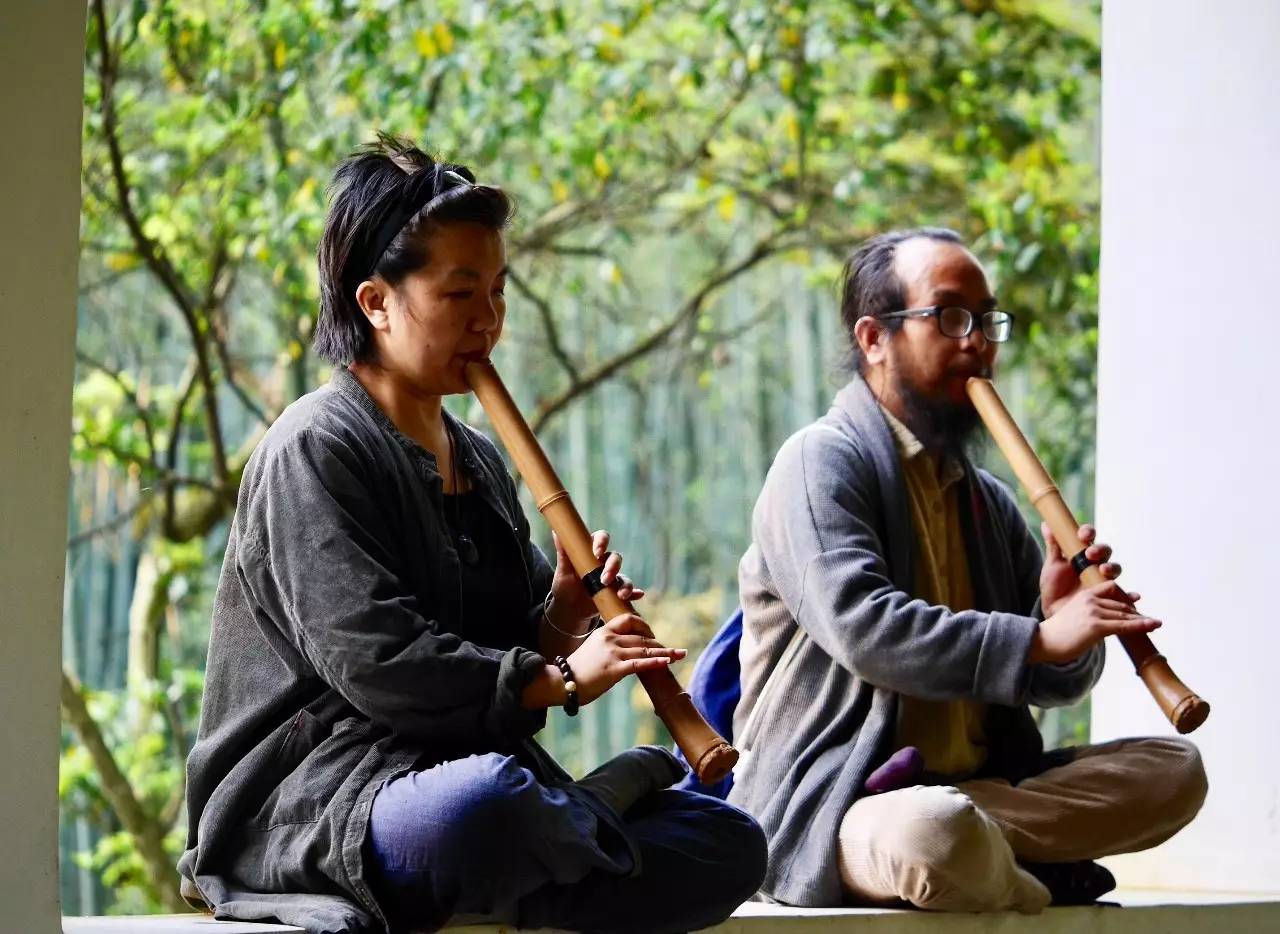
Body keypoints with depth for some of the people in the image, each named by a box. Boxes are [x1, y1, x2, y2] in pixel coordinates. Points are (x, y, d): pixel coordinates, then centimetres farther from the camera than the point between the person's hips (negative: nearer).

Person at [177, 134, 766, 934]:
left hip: (469, 766, 8)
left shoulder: (479, 460, 19)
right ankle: (610, 801, -11)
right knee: (483, 800, -43)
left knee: (731, 845, -5)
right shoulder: (316, 451, -8)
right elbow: (375, 665, -19)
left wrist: (555, 627, -1)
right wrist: (558, 677, -18)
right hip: (318, 799, -8)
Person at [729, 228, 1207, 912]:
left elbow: (1058, 684, 15)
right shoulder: (820, 463, -5)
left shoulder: (988, 499, 19)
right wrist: (1039, 638, -25)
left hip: (981, 781, 8)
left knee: (1173, 767, -9)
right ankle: (1047, 882, -10)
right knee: (932, 833, -40)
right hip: (830, 812, -8)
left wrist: (1066, 619, -9)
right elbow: (862, 626, -22)